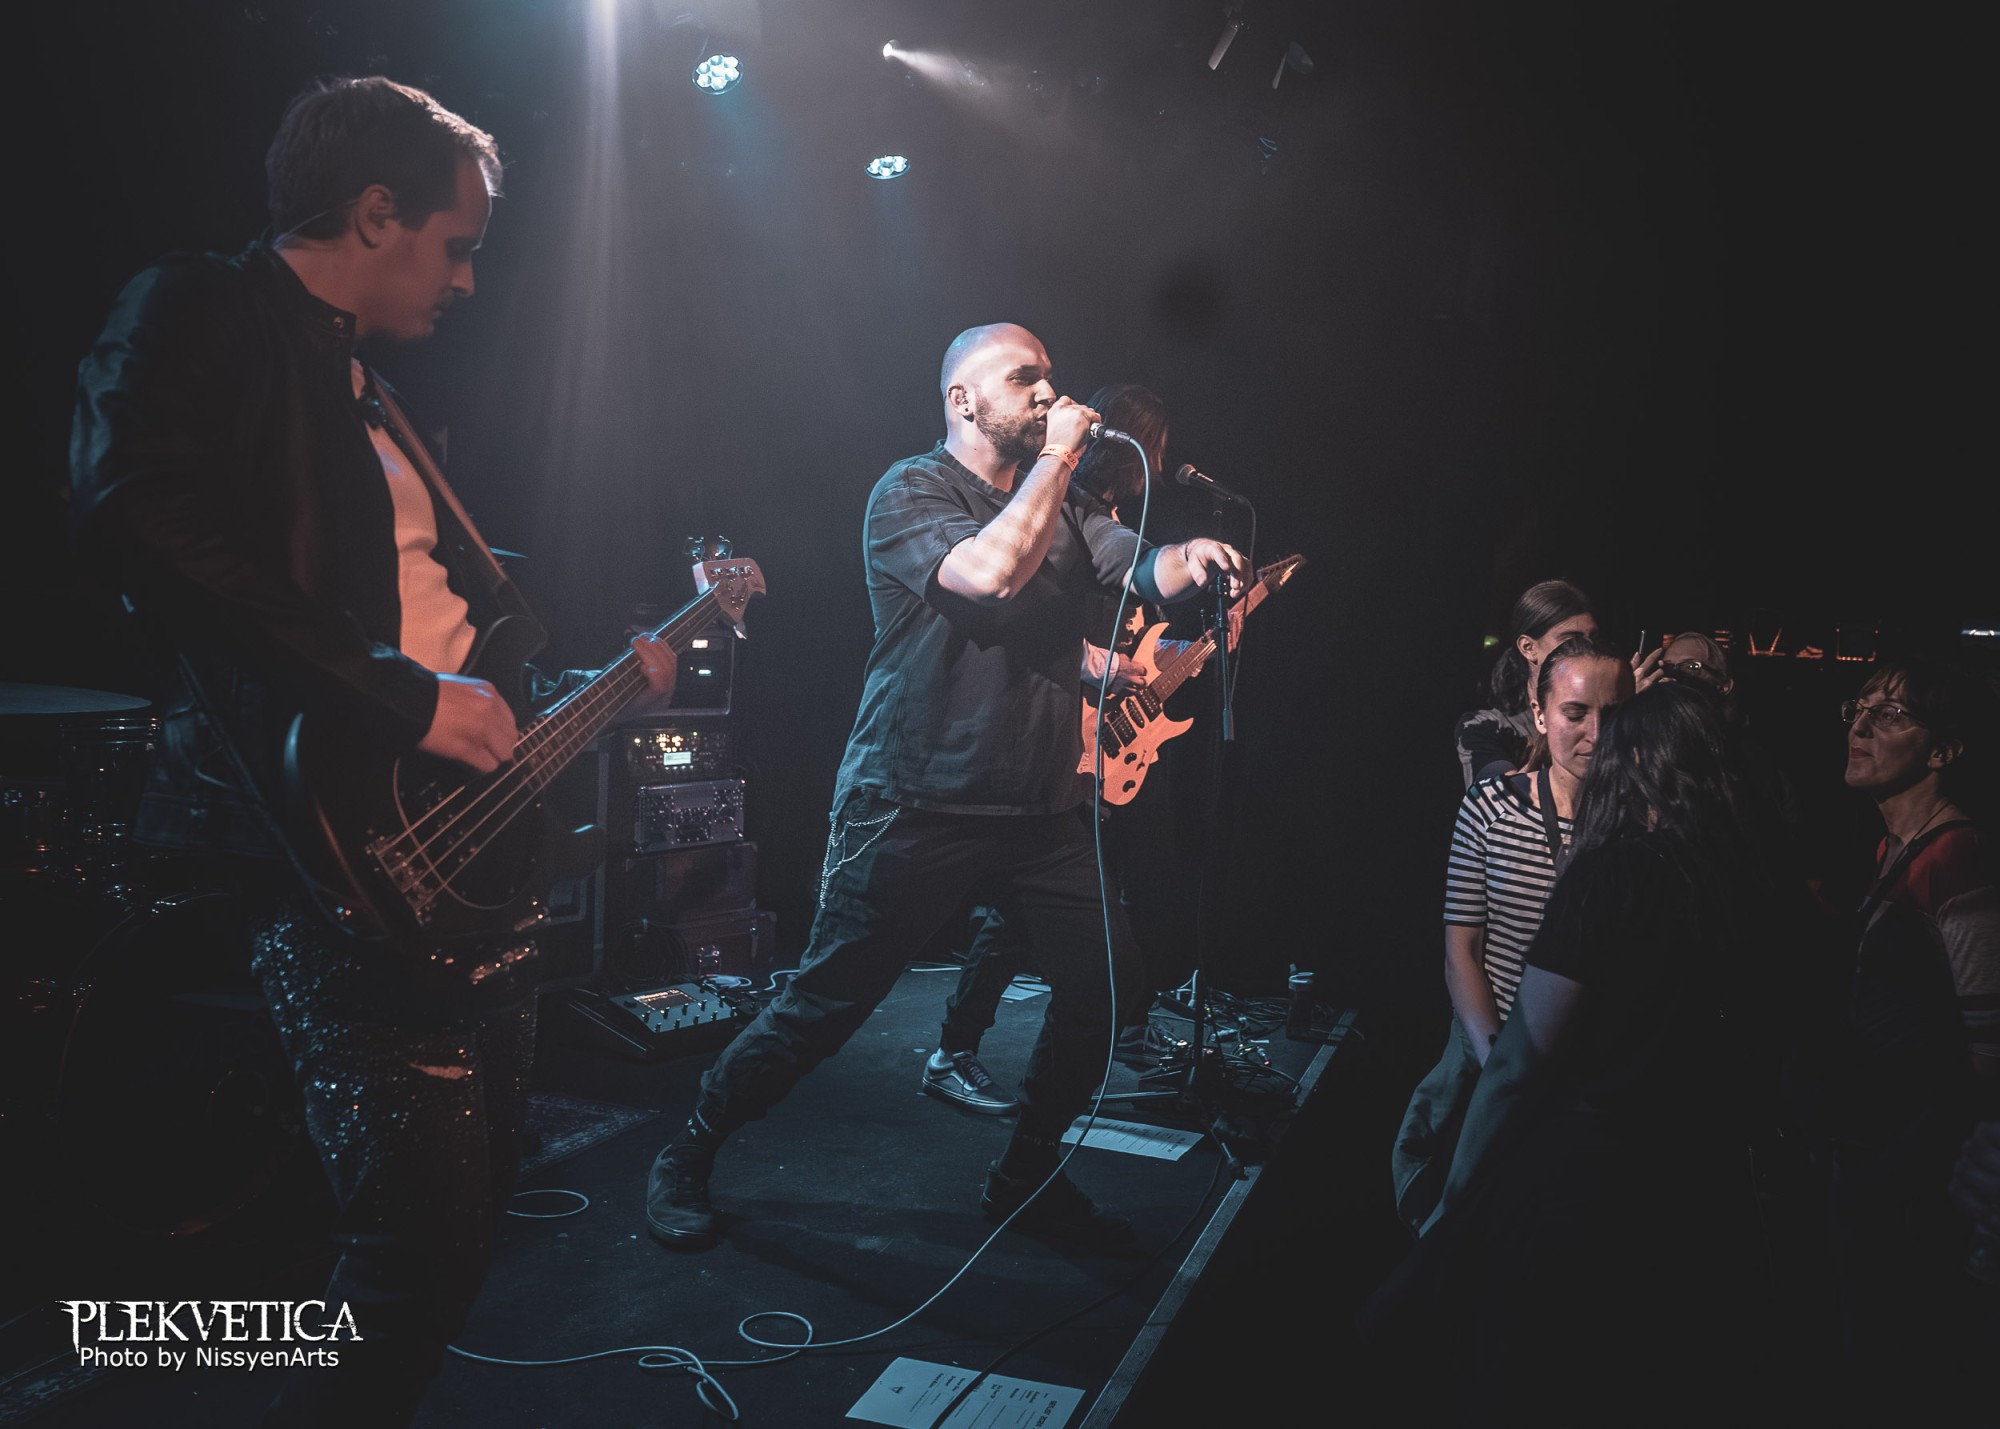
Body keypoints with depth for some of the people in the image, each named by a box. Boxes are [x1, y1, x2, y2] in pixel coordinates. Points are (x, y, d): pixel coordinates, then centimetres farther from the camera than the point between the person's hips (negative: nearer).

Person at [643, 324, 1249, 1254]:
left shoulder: (1063, 506, 15)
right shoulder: (909, 491, -7)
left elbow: (1145, 569, 3)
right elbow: (992, 570, -25)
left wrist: (1190, 557, -21)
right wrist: (1054, 460, -14)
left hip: (1039, 806, 7)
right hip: (913, 807, -7)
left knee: (1106, 978, 2)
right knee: (827, 1002, -1)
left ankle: (1025, 1177, 21)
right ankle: (688, 1158, 20)